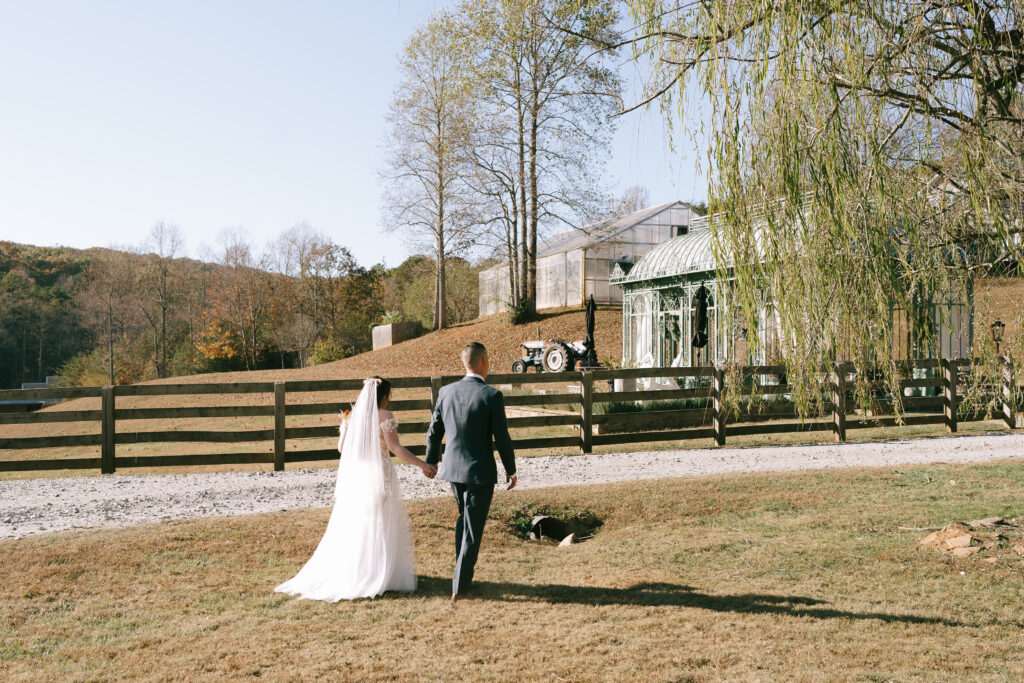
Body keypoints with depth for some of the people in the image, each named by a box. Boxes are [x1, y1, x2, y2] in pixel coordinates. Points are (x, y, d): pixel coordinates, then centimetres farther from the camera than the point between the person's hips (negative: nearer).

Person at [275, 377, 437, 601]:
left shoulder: (352, 415, 6)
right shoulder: (384, 416, -10)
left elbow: (342, 448, 10)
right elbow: (395, 448, -16)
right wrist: (422, 465, -14)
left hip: (353, 476, 5)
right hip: (378, 475, -5)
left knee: (348, 527, 12)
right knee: (380, 527, 2)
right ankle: (380, 576, 4)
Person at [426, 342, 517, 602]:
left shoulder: (446, 392, -2)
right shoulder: (492, 396, -16)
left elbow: (434, 432, 6)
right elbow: (502, 438, -12)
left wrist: (431, 460, 22)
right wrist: (511, 470, 1)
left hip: (453, 468, 5)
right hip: (480, 471, -5)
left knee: (463, 519, 25)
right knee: (472, 528, 6)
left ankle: (464, 573, 34)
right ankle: (459, 586, 10)